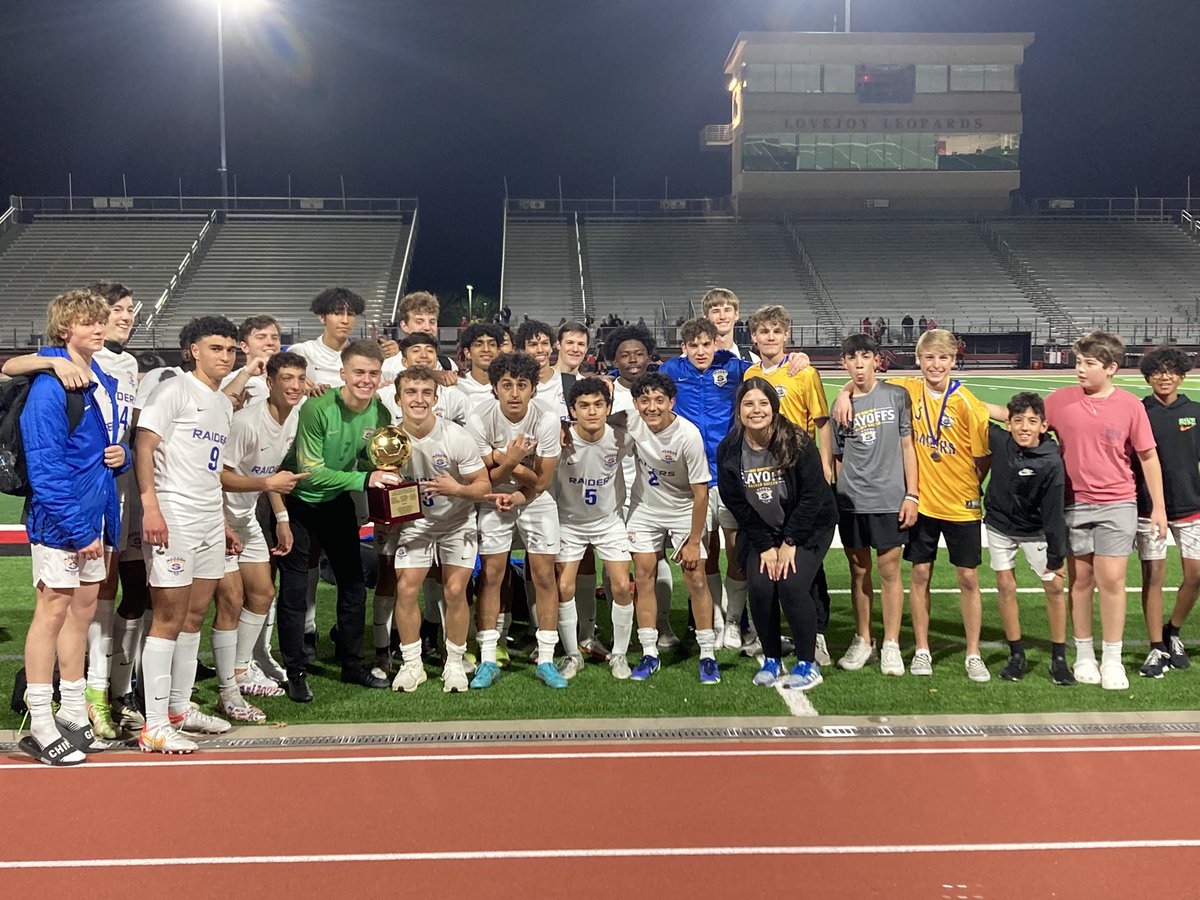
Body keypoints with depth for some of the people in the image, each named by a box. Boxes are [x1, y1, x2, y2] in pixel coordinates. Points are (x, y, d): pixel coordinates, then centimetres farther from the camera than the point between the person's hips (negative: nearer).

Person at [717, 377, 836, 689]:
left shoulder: (797, 443, -17)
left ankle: (808, 664, -3)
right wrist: (765, 546, -8)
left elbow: (812, 496, -15)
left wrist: (790, 543, -15)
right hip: (760, 532, 3)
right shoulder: (728, 451, -9)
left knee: (791, 585, -20)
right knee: (760, 588, -14)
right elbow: (736, 504, -5)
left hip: (807, 527, -3)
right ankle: (772, 659, 8)